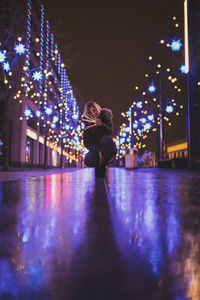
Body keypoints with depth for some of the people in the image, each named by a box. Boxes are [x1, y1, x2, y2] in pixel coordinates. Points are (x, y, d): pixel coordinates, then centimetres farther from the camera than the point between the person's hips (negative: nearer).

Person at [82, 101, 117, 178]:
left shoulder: (105, 116, -2)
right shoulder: (88, 123, -1)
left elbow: (110, 132, -13)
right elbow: (86, 143, -7)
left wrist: (101, 125, -32)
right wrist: (98, 150, -24)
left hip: (108, 148, -1)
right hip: (95, 148, 1)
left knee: (106, 139, -36)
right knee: (89, 161, -32)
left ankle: (103, 163, -19)